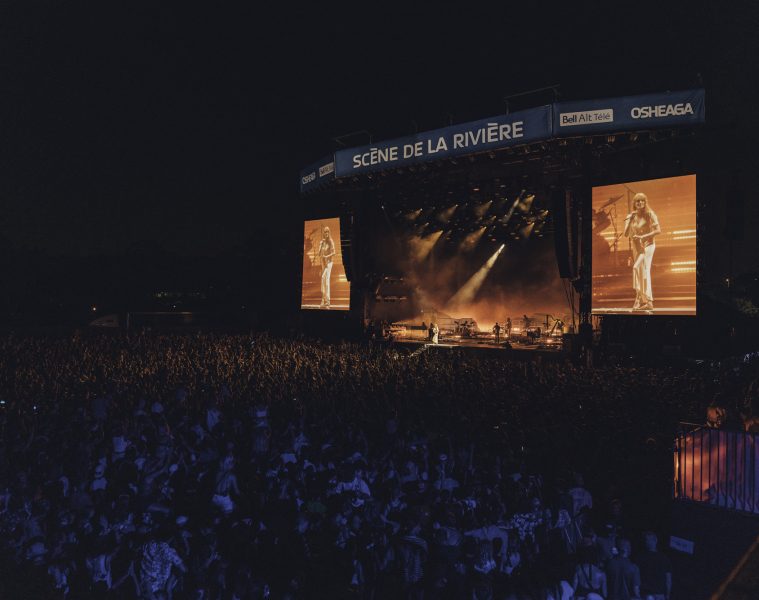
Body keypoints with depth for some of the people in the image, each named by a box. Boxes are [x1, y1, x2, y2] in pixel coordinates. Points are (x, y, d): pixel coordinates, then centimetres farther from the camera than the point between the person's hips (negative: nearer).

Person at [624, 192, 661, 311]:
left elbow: (658, 230, -11)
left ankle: (641, 299, -20)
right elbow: (626, 234, 0)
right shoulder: (631, 217, 7)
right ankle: (648, 302, 9)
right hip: (636, 247, 5)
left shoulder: (650, 214, -4)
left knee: (638, 267, -23)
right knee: (643, 271, 6)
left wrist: (642, 236, -18)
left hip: (647, 245, -5)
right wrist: (630, 220, -12)